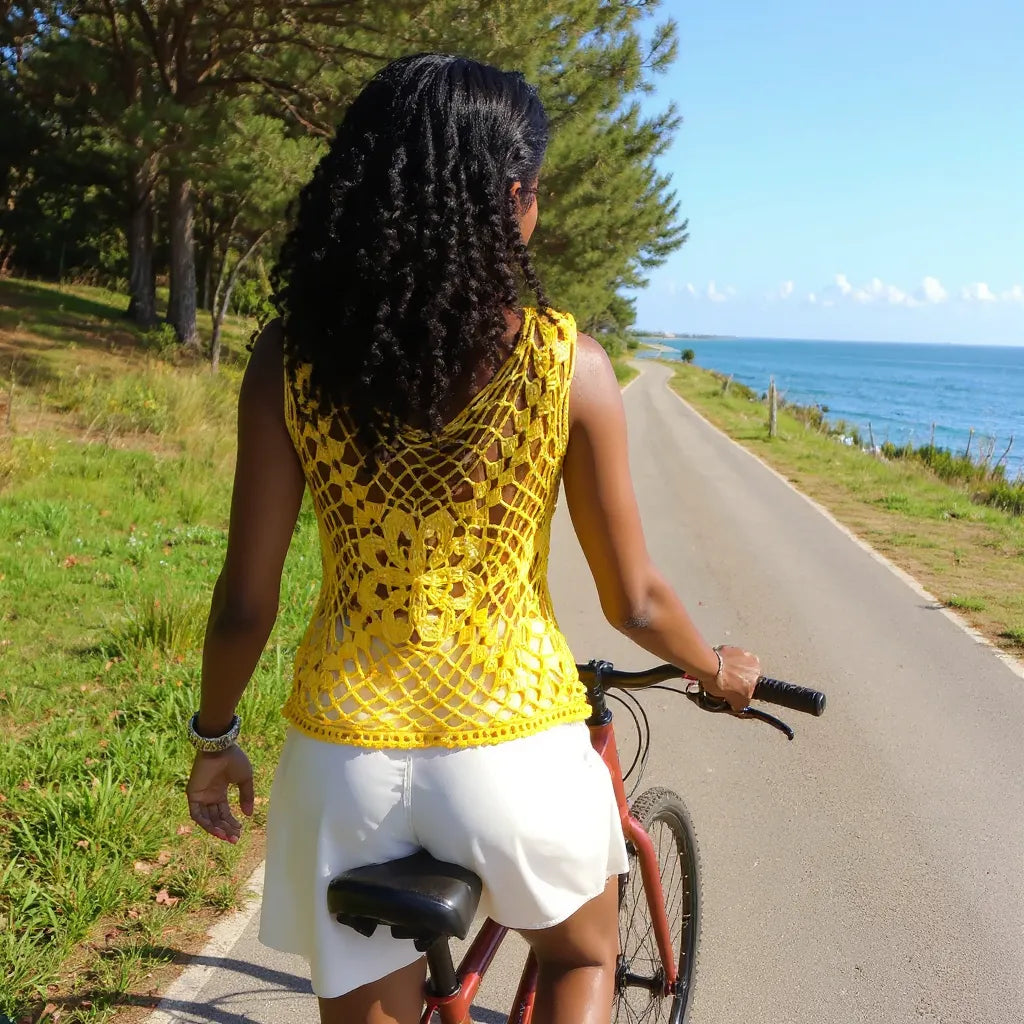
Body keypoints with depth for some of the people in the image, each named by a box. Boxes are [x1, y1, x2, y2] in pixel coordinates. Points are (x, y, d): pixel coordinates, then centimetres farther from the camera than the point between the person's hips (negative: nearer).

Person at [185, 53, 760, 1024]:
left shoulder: (291, 357, -8)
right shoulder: (567, 363, -12)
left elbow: (245, 602, -4)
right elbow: (634, 603, -4)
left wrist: (213, 737, 13)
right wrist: (720, 669, 17)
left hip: (345, 755, 2)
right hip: (512, 745, -1)